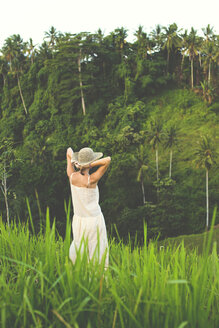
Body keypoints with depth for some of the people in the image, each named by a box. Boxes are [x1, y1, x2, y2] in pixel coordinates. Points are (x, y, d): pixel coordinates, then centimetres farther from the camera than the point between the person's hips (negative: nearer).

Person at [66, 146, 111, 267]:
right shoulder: (91, 180, -20)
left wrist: (75, 162, -12)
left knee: (78, 247, 20)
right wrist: (90, 165, -22)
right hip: (94, 220, -4)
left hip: (78, 220, 5)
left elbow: (69, 151, 4)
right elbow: (108, 160, -23)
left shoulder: (72, 176, -8)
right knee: (97, 254, 6)